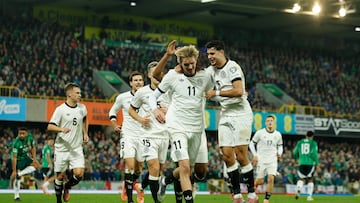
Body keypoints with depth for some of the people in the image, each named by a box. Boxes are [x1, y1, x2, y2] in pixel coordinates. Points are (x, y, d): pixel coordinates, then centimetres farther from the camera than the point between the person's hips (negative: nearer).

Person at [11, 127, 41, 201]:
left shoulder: (30, 137, -15)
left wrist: (34, 158, -6)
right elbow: (14, 157, -29)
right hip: (18, 159, -6)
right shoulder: (16, 142, -30)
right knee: (17, 178, -10)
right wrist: (14, 171, -29)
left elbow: (33, 147, 4)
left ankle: (20, 174, -15)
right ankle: (16, 196, -4)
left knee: (37, 165, -10)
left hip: (26, 157, 6)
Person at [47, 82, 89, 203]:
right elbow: (50, 127, -15)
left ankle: (67, 187, 19)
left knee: (79, 174, -12)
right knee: (60, 176, 4)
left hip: (77, 149, 3)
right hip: (62, 149, -3)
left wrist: (85, 134, 20)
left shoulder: (82, 108, 5)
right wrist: (62, 129, -32)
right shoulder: (60, 109, -10)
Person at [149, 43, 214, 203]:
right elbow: (154, 95, 5)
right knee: (185, 167, -18)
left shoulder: (205, 77, 5)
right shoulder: (173, 76, -3)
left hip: (196, 128, 4)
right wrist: (155, 109, -16)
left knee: (188, 168, 12)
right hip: (177, 126, -4)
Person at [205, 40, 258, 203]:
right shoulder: (211, 70, 12)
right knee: (227, 156, 0)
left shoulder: (232, 67, -13)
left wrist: (216, 93, -20)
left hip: (240, 114, -7)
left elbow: (238, 91, -23)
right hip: (225, 115, 7)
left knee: (241, 156, -8)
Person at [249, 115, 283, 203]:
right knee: (260, 181, -3)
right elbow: (252, 143, 4)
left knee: (271, 179, -16)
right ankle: (254, 184, 34)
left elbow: (280, 146, 18)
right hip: (261, 160, -1)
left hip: (272, 160, 1)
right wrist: (255, 155, -6)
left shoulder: (278, 135, 3)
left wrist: (279, 153, -3)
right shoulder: (260, 133, -6)